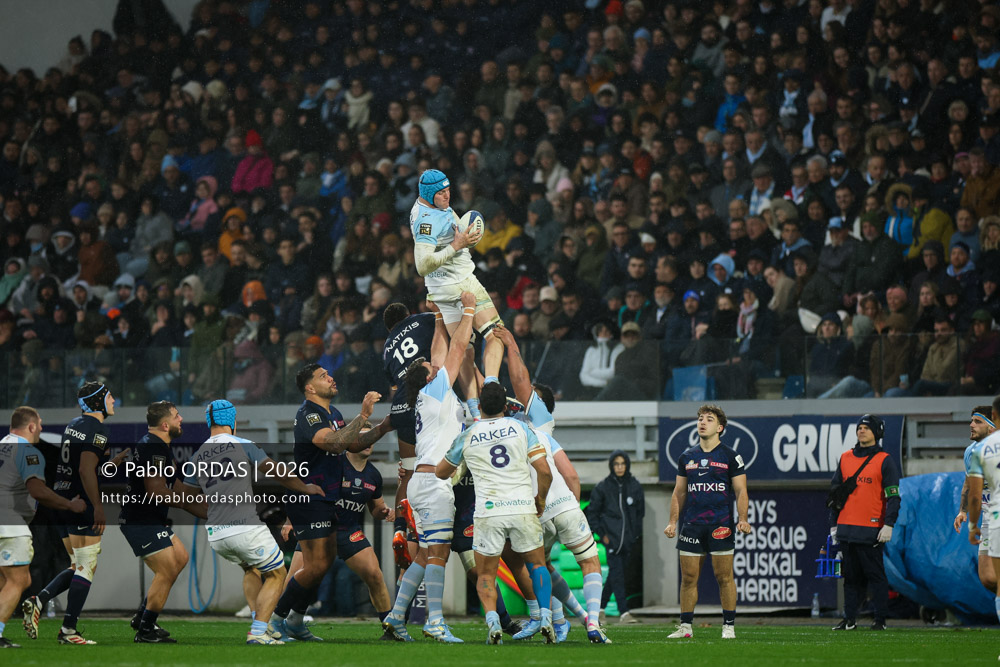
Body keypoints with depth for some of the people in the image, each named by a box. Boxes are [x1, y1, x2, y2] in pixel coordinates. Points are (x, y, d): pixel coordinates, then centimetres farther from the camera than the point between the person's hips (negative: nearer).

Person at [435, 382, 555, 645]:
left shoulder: (466, 437, 6)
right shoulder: (521, 429, 5)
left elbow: (440, 472, 20)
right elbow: (545, 471, 0)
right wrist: (541, 499, 17)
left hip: (488, 512, 0)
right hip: (523, 508, 0)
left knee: (486, 576, 10)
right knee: (537, 564, 20)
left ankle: (492, 620, -17)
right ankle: (546, 617, 2)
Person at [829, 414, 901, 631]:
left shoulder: (884, 461, 0)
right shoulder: (845, 458, 15)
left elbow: (893, 496, -4)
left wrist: (888, 525, -13)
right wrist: (834, 525, 16)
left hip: (871, 530, -5)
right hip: (846, 529, 5)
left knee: (876, 576, -3)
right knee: (851, 576, 8)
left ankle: (880, 619, 1)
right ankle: (849, 619, 12)